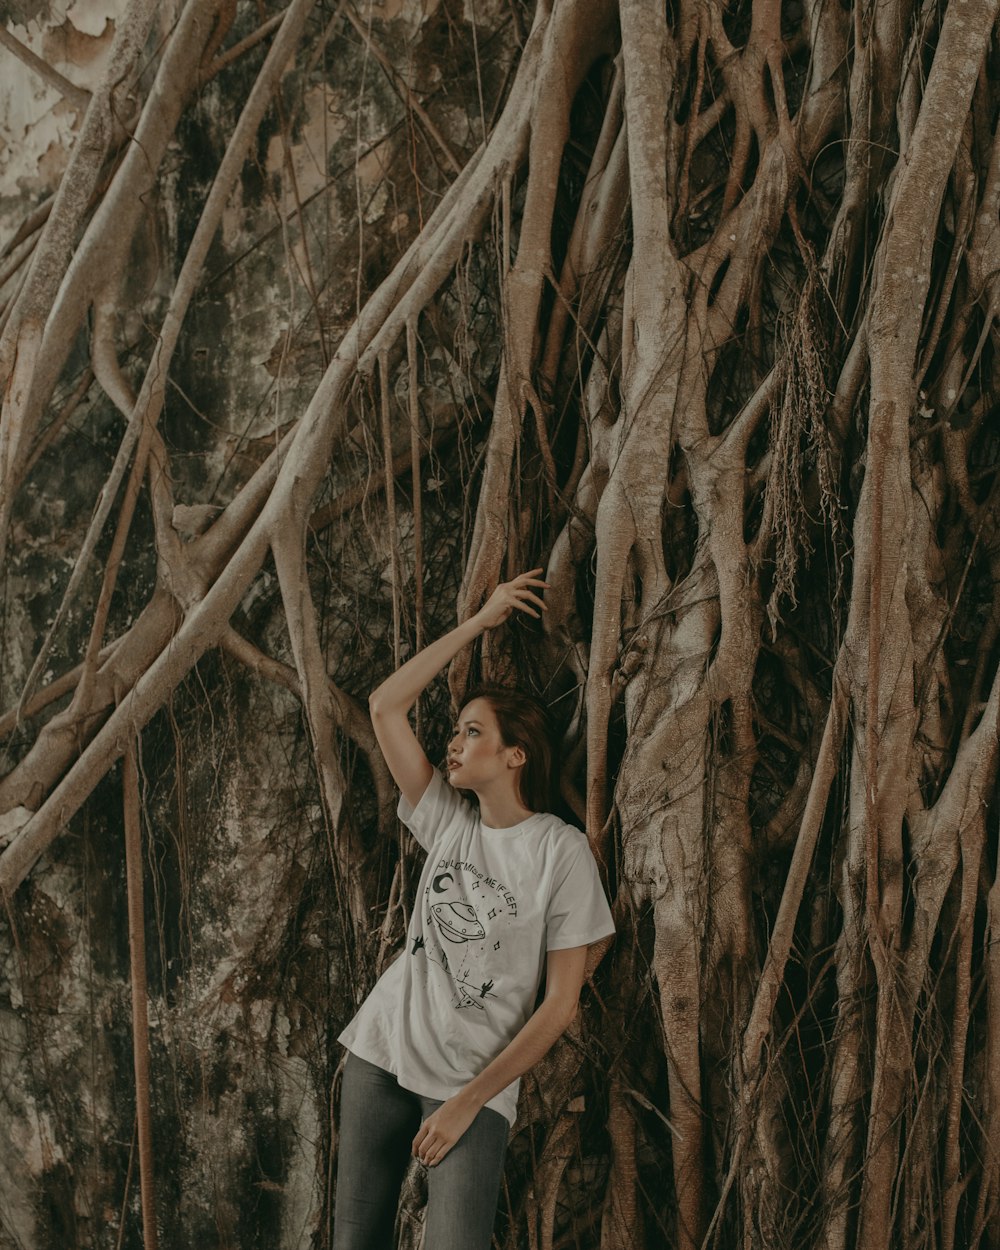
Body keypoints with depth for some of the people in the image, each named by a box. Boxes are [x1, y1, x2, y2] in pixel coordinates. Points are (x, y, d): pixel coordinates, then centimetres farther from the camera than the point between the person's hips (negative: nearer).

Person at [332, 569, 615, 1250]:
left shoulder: (560, 849, -9)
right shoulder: (450, 822, 4)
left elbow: (561, 1002, -9)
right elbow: (385, 706, 3)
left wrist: (469, 1101, -11)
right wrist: (478, 623, 4)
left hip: (476, 1084, -4)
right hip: (382, 1054, 4)